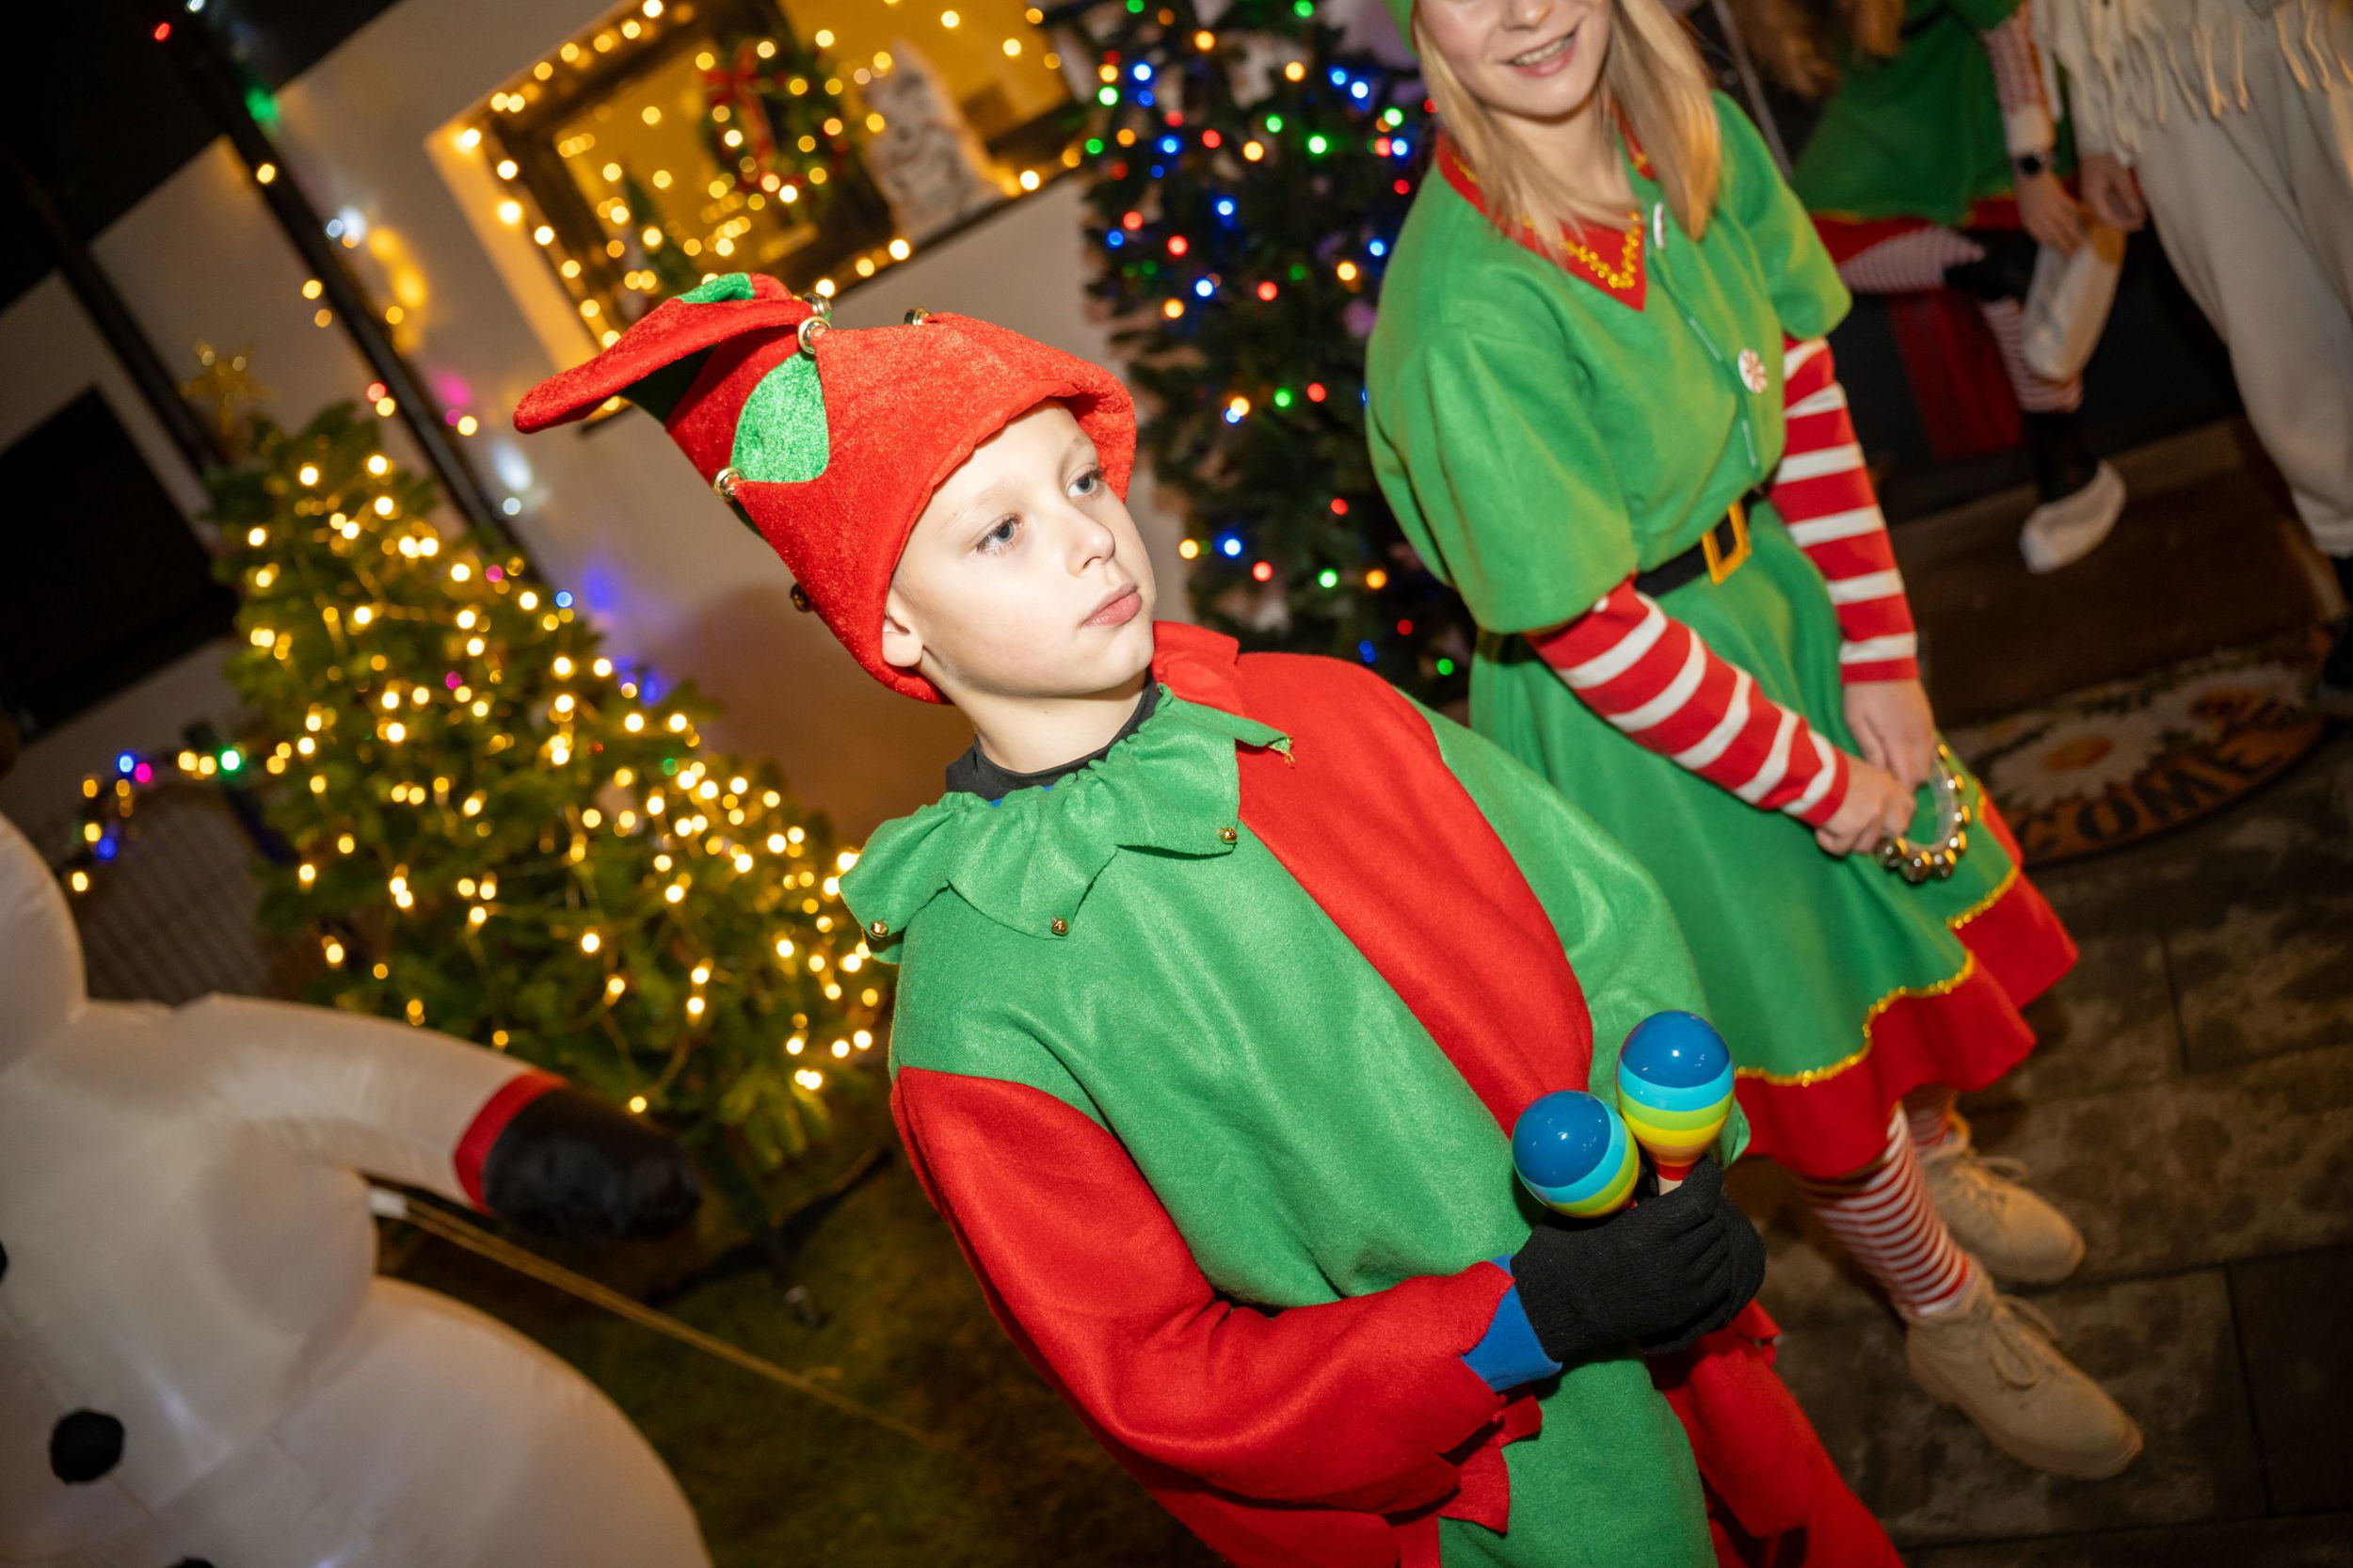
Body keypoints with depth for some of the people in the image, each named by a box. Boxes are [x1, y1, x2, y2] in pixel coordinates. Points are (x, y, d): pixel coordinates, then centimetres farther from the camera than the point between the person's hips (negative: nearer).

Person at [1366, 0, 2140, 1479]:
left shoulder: (1698, 137, -10)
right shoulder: (1468, 319, -32)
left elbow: (1805, 392, -2)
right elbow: (1592, 634, -27)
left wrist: (1881, 662, -4)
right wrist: (1815, 780, -15)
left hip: (1777, 605, 7)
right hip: (1630, 730, -7)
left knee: (1922, 906, 26)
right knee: (1810, 1037, 13)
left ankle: (1945, 1162, 60)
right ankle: (1952, 1316, 44)